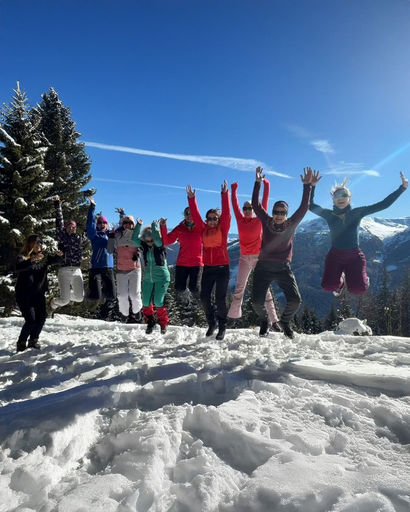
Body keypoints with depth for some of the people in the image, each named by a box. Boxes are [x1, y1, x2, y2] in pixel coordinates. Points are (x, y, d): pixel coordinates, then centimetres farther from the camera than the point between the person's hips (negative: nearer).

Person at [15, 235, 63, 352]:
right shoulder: (23, 257, -8)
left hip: (39, 293, 5)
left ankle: (33, 341, 19)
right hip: (24, 294, -5)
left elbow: (53, 259, 3)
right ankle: (21, 343, 11)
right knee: (31, 320, -9)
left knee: (41, 317, 0)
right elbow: (18, 267, -26)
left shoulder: (43, 257, 8)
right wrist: (32, 260, -41)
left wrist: (58, 255, -20)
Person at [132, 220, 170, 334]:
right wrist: (139, 225, -14)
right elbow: (134, 239, -11)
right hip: (148, 278, 5)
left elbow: (157, 238, -30)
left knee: (158, 302, -8)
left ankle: (164, 323, 14)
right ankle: (150, 322, 25)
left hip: (162, 278, -5)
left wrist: (155, 225, -18)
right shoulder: (144, 246, 3)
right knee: (146, 302, 3)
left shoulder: (160, 245, -9)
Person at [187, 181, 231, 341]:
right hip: (208, 268, 4)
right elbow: (195, 215, 2)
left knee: (220, 299, -1)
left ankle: (222, 327, 16)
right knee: (204, 297, 4)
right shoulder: (204, 229, 7)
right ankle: (211, 323, 26)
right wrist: (191, 198, -5)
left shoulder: (223, 229, -1)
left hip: (222, 268, -3)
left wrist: (225, 194, -19)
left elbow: (226, 213, -12)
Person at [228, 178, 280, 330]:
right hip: (244, 258, 2)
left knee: (264, 288, -4)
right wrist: (233, 190, 18)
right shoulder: (240, 220, 8)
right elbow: (234, 204, 14)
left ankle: (273, 321, -4)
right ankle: (233, 316, 9)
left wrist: (266, 185, 3)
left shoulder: (259, 220, 2)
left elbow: (264, 202, 1)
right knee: (239, 288, 2)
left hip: (258, 257, -2)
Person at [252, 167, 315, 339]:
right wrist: (258, 182, -2)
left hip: (283, 268, 1)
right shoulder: (267, 222, 5)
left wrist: (307, 185, -6)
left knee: (295, 300, -10)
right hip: (263, 267, 0)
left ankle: (285, 321, 24)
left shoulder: (291, 225, 5)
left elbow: (304, 207, 0)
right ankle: (264, 321, 26)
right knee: (257, 301, -9)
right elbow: (255, 204, 2)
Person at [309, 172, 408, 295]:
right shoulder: (329, 215, 1)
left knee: (358, 289, -15)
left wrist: (402, 187, -3)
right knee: (328, 286, -19)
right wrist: (312, 186, -10)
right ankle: (340, 280, 19)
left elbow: (383, 204, 0)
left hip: (355, 255, 0)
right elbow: (310, 205, 1)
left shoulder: (357, 213, 1)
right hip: (335, 255, 0)